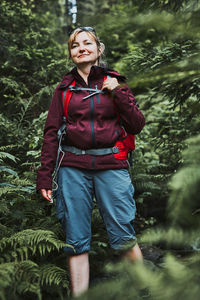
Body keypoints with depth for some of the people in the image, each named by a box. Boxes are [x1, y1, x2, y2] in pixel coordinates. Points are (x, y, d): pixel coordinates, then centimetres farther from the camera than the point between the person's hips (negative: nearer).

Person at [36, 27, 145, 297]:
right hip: (73, 168, 1)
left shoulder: (114, 82, 10)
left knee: (124, 236, -5)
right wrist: (45, 175, 1)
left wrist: (119, 92, -5)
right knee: (76, 241, 3)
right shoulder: (65, 87, 11)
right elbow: (51, 132, 7)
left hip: (111, 166, -1)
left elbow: (137, 126, 6)